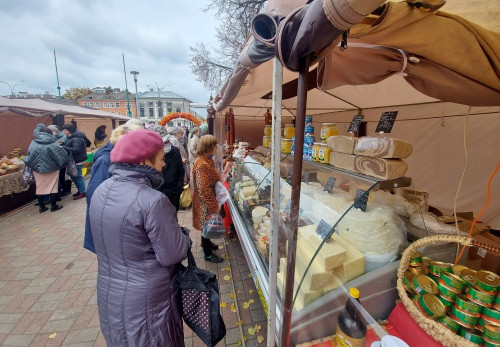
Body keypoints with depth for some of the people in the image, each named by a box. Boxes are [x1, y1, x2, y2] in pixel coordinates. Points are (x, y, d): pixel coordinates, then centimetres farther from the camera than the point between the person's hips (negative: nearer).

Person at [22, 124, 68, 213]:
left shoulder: (33, 143, -1)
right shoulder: (53, 143, -12)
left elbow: (28, 157, 3)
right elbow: (62, 155, -14)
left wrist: (34, 166, 14)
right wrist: (61, 164, 2)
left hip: (38, 169, 3)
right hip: (52, 169, -3)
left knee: (40, 187, 13)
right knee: (53, 186, 7)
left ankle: (41, 207, 21)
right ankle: (53, 206, 13)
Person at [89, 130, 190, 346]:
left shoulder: (101, 191, -6)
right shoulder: (152, 201, -30)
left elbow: (108, 241, 6)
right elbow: (173, 255, -24)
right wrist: (183, 234, -5)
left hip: (109, 294, 6)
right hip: (145, 299, -6)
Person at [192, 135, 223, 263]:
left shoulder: (207, 160, 4)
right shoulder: (202, 165, -28)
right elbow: (204, 190, -27)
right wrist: (213, 207, -22)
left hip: (209, 201, 9)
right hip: (206, 204, -9)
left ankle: (206, 242, 51)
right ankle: (208, 254, 29)